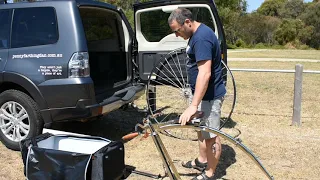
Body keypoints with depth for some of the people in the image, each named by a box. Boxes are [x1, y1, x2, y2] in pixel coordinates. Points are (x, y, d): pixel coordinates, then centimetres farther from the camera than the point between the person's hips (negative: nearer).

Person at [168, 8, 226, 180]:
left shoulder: (202, 37, -25)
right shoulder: (197, 34, 8)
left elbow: (205, 73, -32)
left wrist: (193, 105, -35)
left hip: (209, 95, -10)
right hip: (202, 92, 10)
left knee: (211, 134, 3)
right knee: (201, 128, 22)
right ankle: (202, 160, 39)